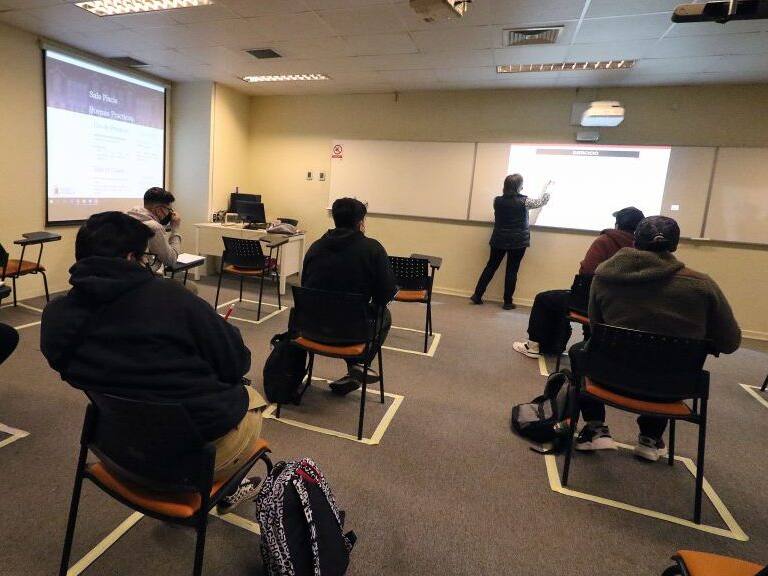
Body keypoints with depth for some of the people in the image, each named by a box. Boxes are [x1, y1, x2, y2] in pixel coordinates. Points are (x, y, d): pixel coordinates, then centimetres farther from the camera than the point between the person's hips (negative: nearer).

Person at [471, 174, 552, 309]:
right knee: (512, 270, 4)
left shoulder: (497, 201, -3)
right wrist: (546, 187, 21)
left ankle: (477, 295, 14)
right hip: (517, 242, -3)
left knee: (491, 266, 12)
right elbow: (542, 201, 4)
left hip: (499, 240, 3)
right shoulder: (523, 201, -11)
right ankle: (507, 302, 10)